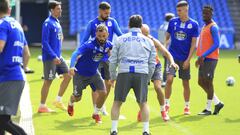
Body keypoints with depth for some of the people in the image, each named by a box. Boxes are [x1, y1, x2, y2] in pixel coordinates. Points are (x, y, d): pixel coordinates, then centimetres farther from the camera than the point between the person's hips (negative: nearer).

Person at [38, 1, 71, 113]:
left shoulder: (57, 22, 12)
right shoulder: (48, 23, -15)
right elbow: (44, 42, -19)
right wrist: (54, 57, -22)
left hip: (58, 56, 9)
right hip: (50, 57, -9)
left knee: (68, 75, 5)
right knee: (48, 81, -3)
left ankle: (58, 100, 14)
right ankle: (42, 107, 7)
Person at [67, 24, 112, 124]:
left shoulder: (108, 45, -12)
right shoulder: (89, 45, -30)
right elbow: (76, 54, -43)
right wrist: (72, 66, -58)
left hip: (94, 73, 4)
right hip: (80, 73, -4)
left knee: (103, 93, -12)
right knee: (77, 98, 7)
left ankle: (96, 113, 14)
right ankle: (71, 103, 47)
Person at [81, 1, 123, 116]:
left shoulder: (112, 22, 2)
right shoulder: (92, 24, -4)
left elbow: (120, 35, 2)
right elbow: (84, 40, -3)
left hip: (109, 57, 3)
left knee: (108, 83, 7)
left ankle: (102, 105, 27)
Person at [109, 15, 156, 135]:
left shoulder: (120, 39, 13)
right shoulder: (148, 41, 16)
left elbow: (113, 60, 12)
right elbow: (152, 63, 16)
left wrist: (112, 77, 23)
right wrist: (147, 79, 25)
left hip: (124, 73, -1)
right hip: (142, 74, 1)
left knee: (117, 103, 11)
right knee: (143, 104, 13)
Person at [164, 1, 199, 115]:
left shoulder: (194, 24, -4)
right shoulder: (173, 22, 0)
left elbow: (193, 43, -3)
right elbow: (167, 36, 11)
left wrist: (188, 59, -8)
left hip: (185, 58, 0)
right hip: (173, 56, 0)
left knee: (186, 83, 7)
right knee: (169, 79, -14)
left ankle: (187, 106, 21)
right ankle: (166, 104, -3)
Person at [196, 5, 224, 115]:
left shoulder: (213, 27, -11)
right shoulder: (204, 27, 17)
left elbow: (216, 44, -19)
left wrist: (203, 55, -23)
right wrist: (200, 58, 20)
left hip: (210, 59, -9)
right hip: (204, 59, 9)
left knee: (208, 82, -5)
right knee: (201, 82, 10)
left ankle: (208, 109, 2)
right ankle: (217, 103, 20)